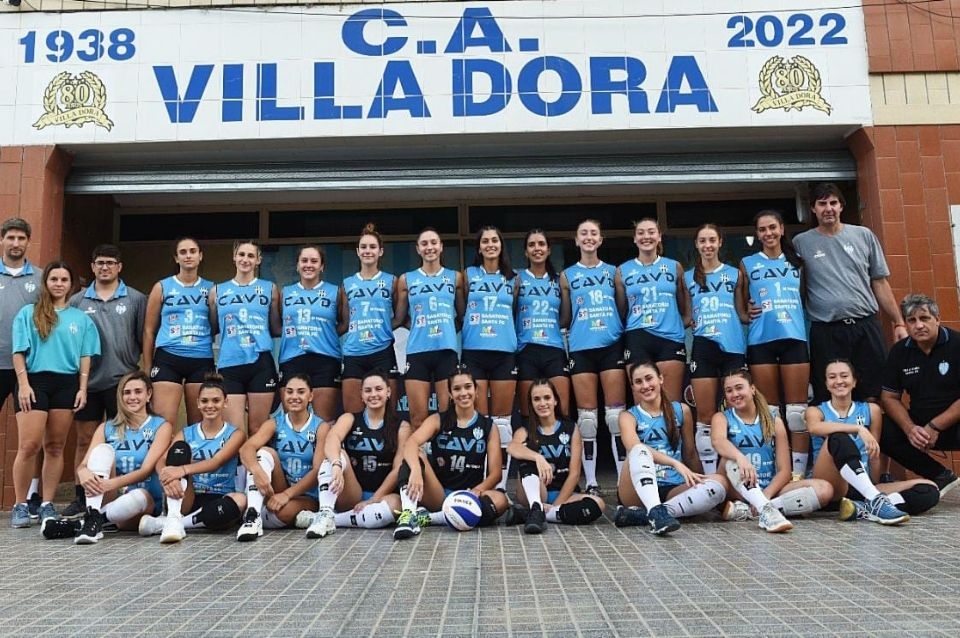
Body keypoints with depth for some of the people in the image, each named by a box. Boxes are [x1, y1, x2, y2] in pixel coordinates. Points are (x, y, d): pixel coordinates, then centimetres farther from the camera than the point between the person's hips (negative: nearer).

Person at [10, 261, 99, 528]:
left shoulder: (81, 318, 12)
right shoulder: (28, 313, 8)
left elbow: (85, 357, 10)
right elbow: (19, 352, 2)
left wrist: (82, 388, 1)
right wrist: (23, 384, -8)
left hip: (67, 383, 2)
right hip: (35, 381, -2)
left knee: (55, 446, 5)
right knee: (29, 445, -8)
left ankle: (47, 505, 11)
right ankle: (20, 506, 3)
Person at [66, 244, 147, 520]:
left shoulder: (136, 299, 4)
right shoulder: (77, 301, 8)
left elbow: (145, 339, 5)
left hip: (122, 381, -2)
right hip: (87, 382, 2)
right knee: (84, 440, 8)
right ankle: (81, 498, 17)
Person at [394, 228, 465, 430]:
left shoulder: (455, 277, 10)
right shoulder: (406, 279, 9)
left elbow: (462, 315, 15)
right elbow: (399, 318, 12)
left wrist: (446, 329, 3)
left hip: (447, 351, 1)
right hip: (417, 352, 0)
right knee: (418, 418, -1)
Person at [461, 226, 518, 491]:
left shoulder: (512, 278, 12)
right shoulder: (468, 274, 9)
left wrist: (507, 332, 6)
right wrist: (471, 329, 0)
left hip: (505, 352, 1)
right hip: (473, 352, -1)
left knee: (502, 419, 2)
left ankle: (501, 484, 8)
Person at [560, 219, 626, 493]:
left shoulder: (612, 271, 12)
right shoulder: (567, 275, 10)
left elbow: (623, 309, 14)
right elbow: (564, 318, 12)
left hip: (611, 345, 0)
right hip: (581, 348, 0)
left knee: (616, 413, -2)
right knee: (587, 416, 1)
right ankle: (591, 482, 7)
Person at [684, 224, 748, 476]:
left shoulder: (735, 274, 10)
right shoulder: (688, 277, 12)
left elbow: (742, 314, 11)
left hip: (733, 348, 0)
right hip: (703, 348, 0)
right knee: (705, 415, 0)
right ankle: (710, 476, 6)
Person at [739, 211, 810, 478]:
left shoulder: (796, 262, 15)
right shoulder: (748, 263, 11)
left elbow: (805, 298, 19)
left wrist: (806, 323, 5)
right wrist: (746, 313, -7)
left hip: (794, 338, 1)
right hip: (761, 341, -1)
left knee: (797, 408, -3)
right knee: (769, 409, 1)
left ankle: (798, 473, 1)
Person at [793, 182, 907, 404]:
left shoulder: (864, 235, 10)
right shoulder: (801, 243, 6)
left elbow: (880, 282, 12)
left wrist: (898, 323, 9)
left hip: (866, 327, 2)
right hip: (826, 332, -1)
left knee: (873, 396, 1)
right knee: (830, 400, 1)